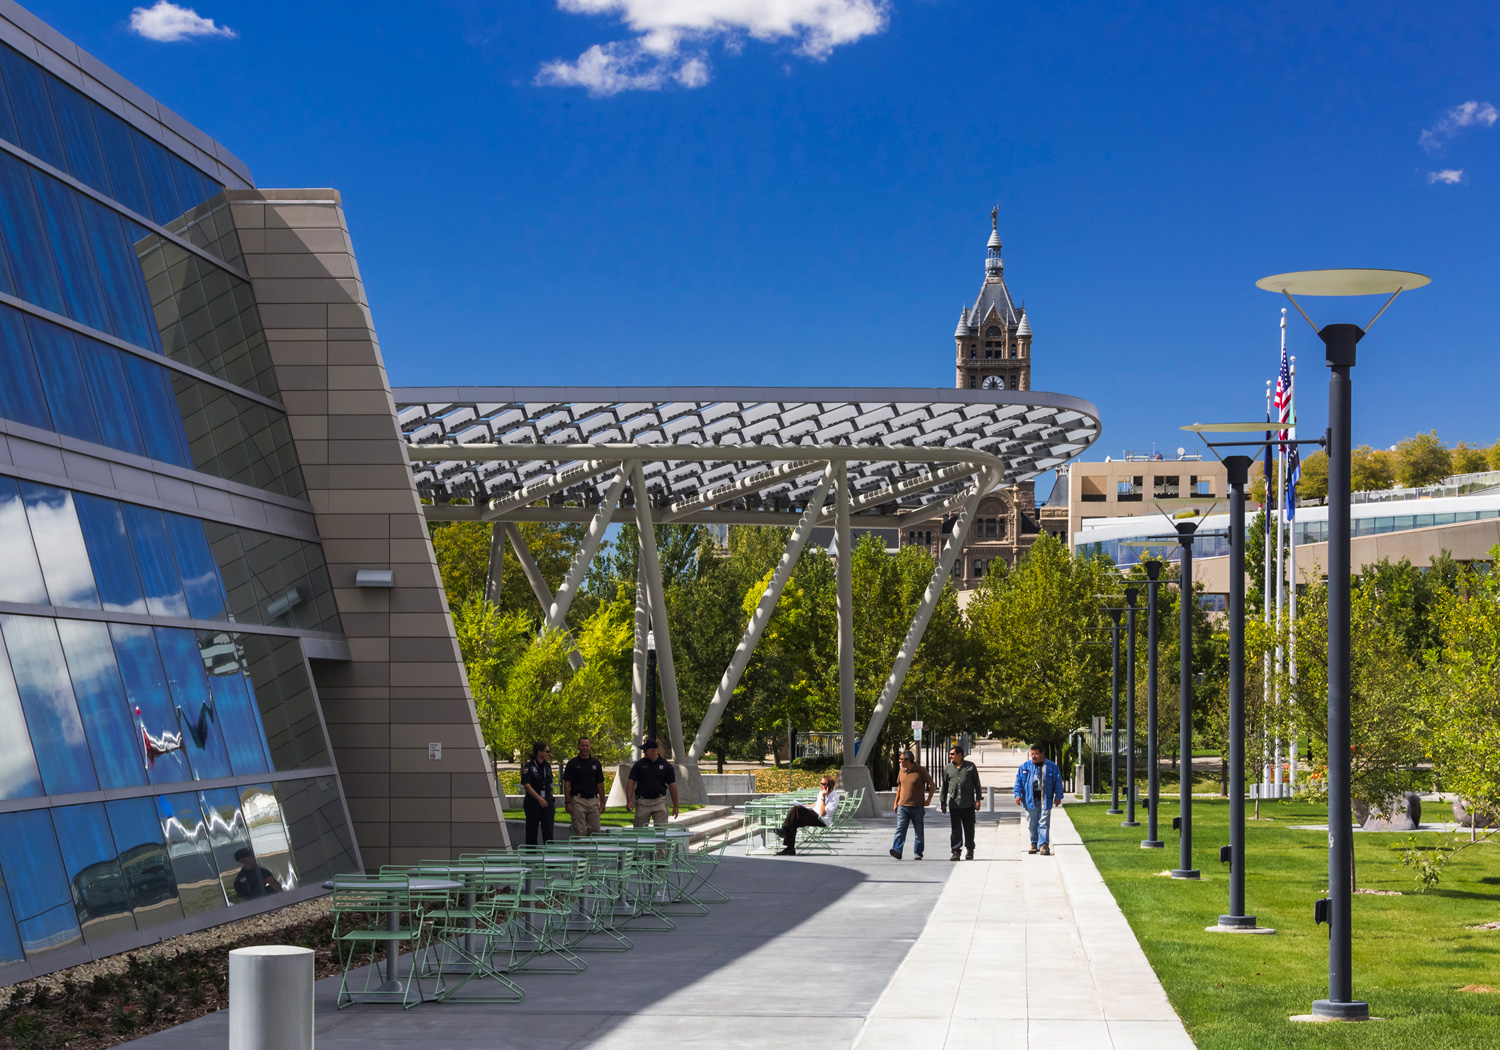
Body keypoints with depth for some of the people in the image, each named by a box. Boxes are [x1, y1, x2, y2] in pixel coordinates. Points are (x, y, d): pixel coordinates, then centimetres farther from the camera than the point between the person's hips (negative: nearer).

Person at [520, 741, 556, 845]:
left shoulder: (547, 765, 10)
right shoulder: (529, 767, -9)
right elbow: (527, 786, -17)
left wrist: (550, 799, 13)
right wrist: (539, 798, -25)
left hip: (546, 802, 4)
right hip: (532, 802, -4)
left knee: (548, 830, -5)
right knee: (532, 831, 4)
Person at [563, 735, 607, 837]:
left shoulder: (596, 763, 11)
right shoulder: (572, 763, 0)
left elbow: (600, 783, 13)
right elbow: (567, 783, -2)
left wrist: (602, 801, 8)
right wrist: (567, 802, -10)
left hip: (593, 801, 4)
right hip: (578, 801, -4)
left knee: (595, 831, 3)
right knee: (580, 832, -6)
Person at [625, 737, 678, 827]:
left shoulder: (666, 765, 2)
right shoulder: (639, 764, 3)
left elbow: (672, 786, 5)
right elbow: (631, 782, 2)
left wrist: (675, 806, 5)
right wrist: (629, 801, -9)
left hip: (659, 802, -1)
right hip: (642, 802, 1)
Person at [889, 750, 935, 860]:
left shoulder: (920, 771, -7)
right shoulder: (902, 771, 8)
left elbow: (932, 785, 1)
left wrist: (928, 800, -3)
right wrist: (896, 802, 16)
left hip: (917, 806, -3)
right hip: (902, 806, 3)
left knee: (919, 831, 4)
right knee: (900, 829, -10)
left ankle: (918, 853, 13)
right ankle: (897, 851, -19)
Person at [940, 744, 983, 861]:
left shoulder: (970, 766, 3)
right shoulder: (947, 768, 8)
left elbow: (976, 784, 6)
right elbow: (944, 786, 12)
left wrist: (978, 800, 0)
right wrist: (943, 803, 9)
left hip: (968, 804, -1)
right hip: (954, 804, 1)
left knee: (969, 828, 6)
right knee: (955, 829, -3)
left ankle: (970, 850, 20)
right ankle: (956, 852, -2)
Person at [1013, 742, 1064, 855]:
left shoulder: (1051, 767, 4)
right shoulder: (1025, 766, 8)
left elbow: (1058, 782, 6)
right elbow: (1018, 781, 9)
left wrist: (1058, 796, 1)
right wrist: (1018, 794, 0)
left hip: (1045, 800, -2)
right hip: (1030, 800, 2)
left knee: (1044, 823, -7)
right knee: (1032, 824, 7)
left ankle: (1044, 845, -8)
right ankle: (1034, 844, 19)